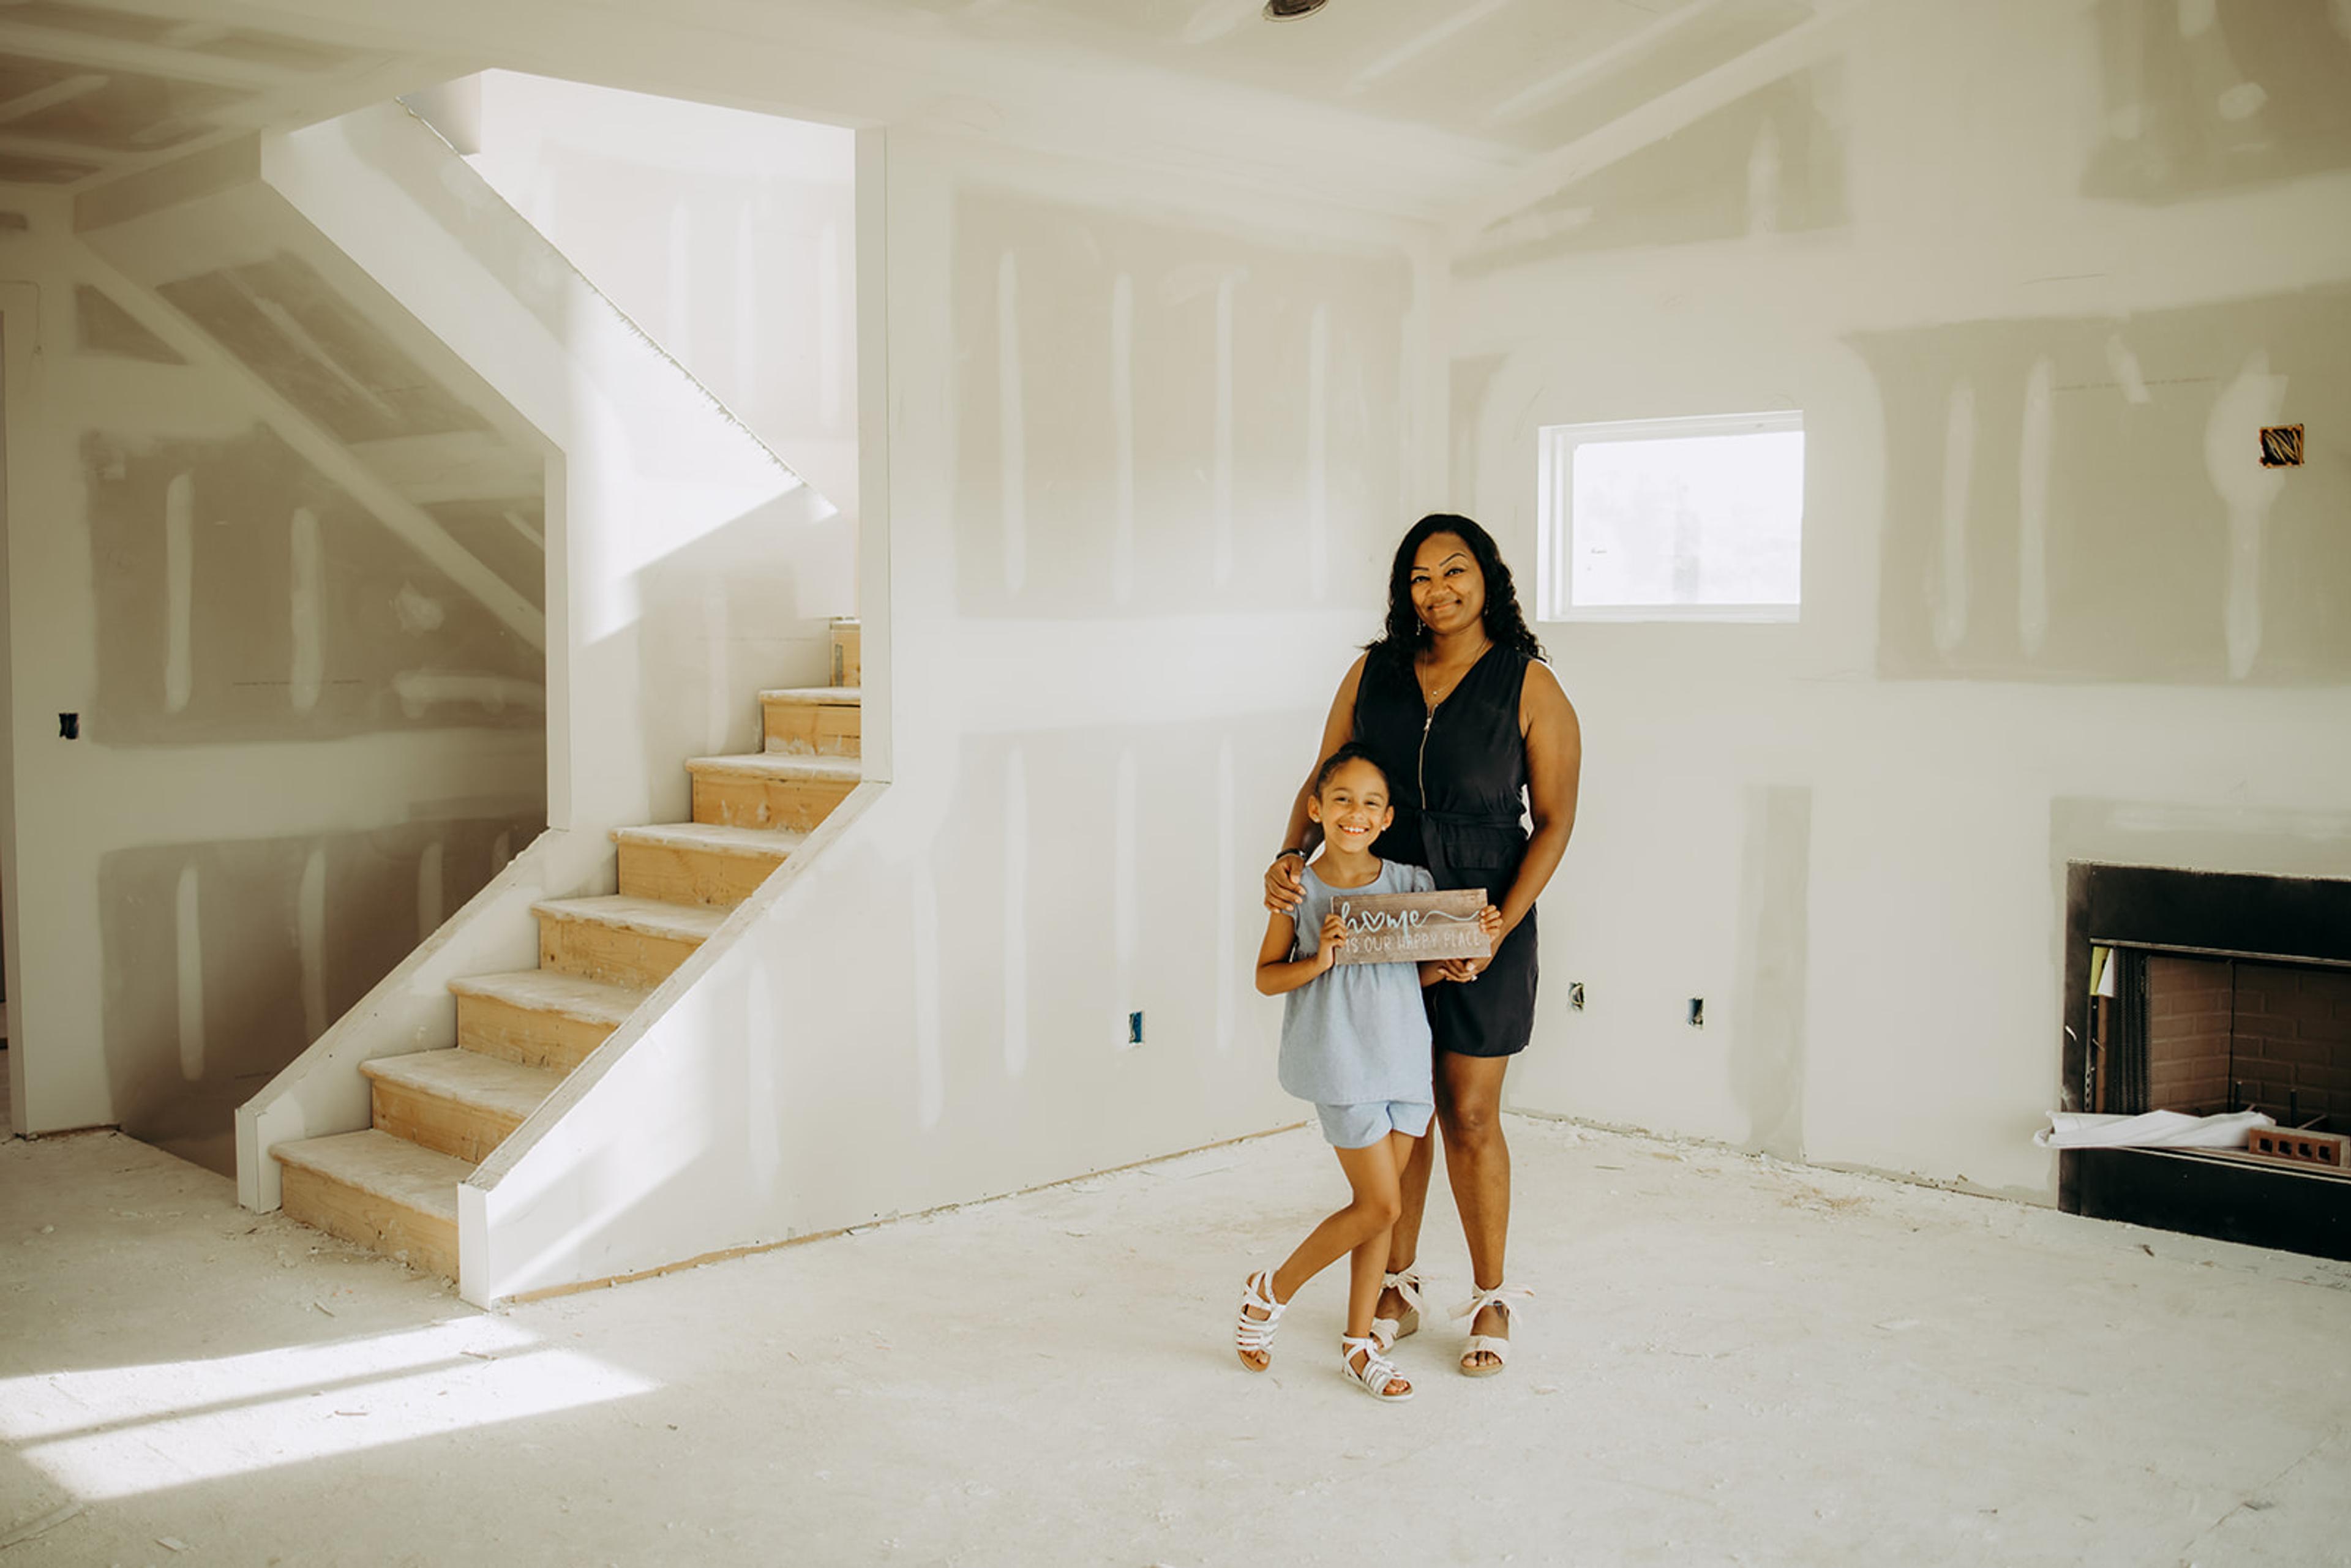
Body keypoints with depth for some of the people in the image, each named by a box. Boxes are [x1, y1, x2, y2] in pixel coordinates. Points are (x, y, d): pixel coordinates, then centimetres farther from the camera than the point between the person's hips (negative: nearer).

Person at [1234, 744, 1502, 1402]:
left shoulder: (1410, 884, 5)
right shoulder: (1301, 891, -5)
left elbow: (1421, 974, 12)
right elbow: (1265, 976, 0)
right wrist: (1318, 961, -17)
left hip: (1403, 1061, 5)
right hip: (1340, 1063, -5)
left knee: (1381, 1205, 9)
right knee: (1379, 1203, -7)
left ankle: (1359, 1342, 22)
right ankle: (1271, 1292, 14)